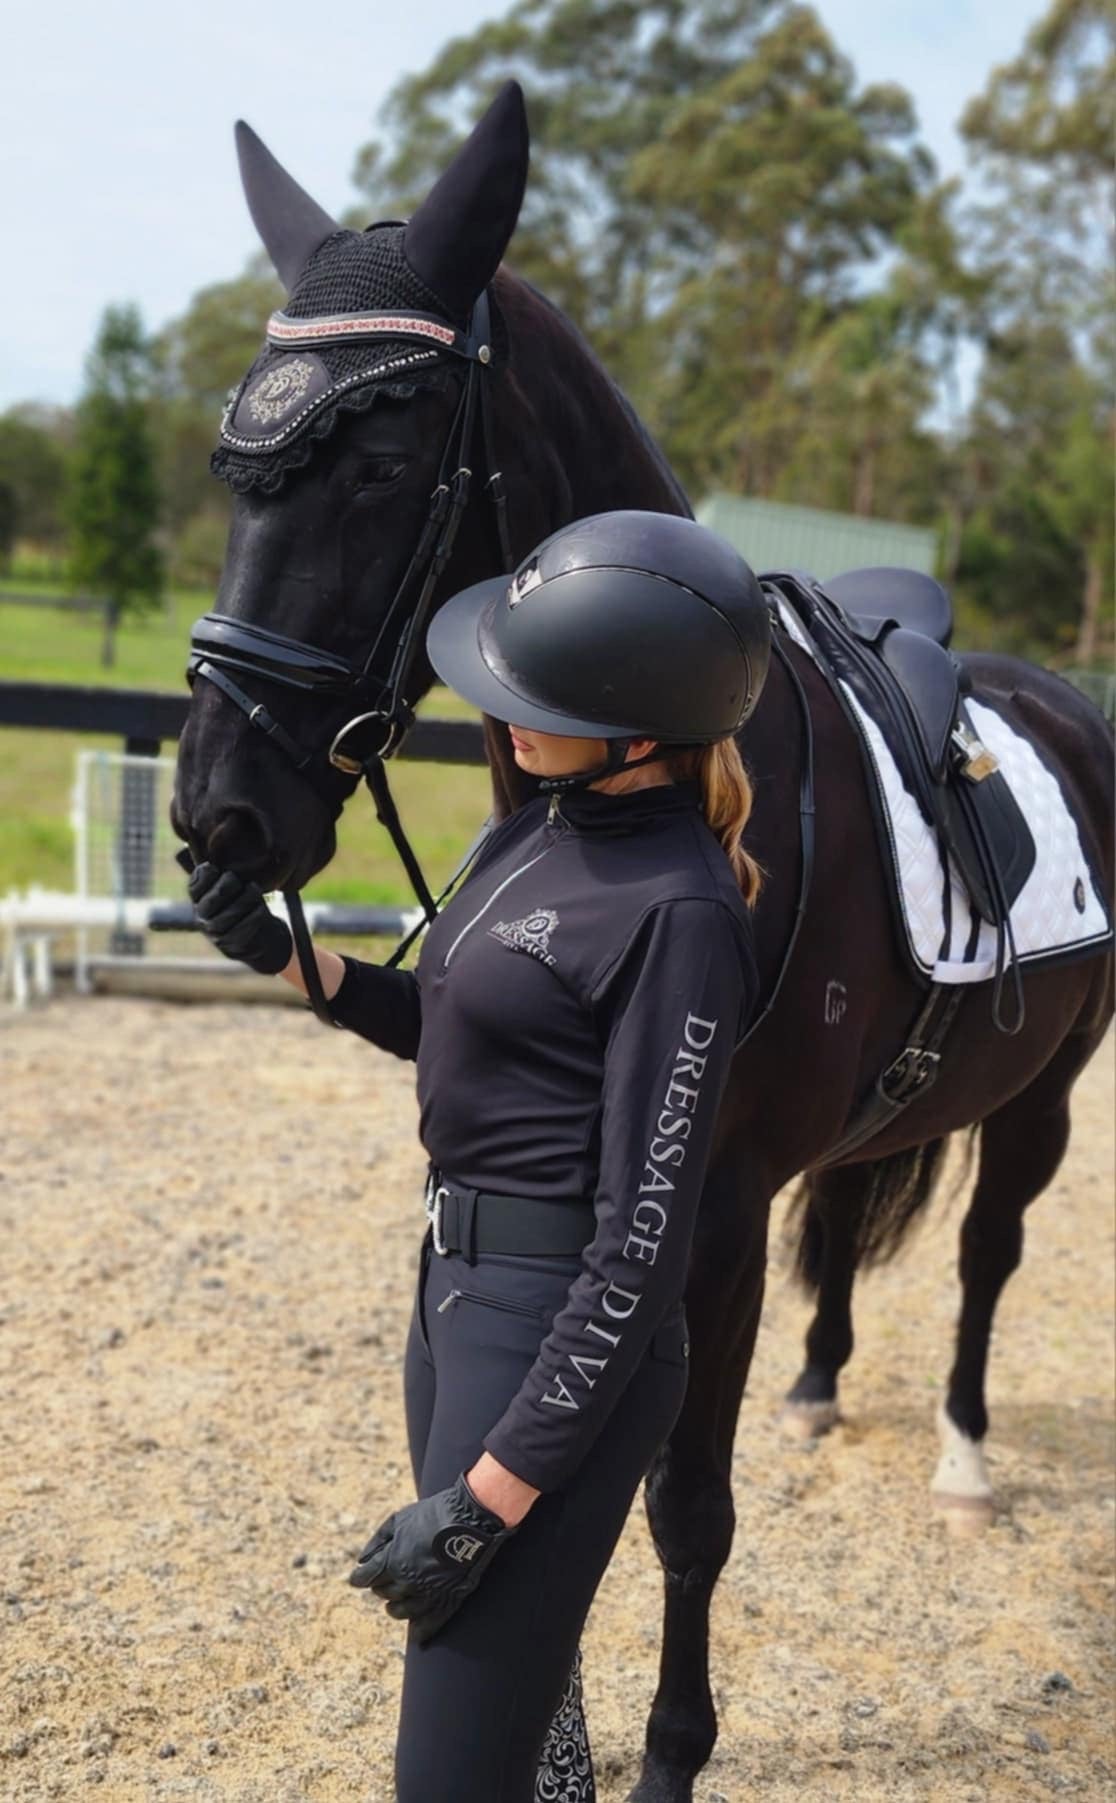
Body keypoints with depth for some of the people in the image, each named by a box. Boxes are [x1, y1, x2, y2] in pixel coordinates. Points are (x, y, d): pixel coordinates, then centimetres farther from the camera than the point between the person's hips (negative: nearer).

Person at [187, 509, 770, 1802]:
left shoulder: (676, 911, -22)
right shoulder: (542, 828, 5)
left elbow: (642, 1241, -22)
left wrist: (487, 1496, -22)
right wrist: (291, 957, 7)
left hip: (559, 1332, -9)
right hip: (459, 1286, 9)